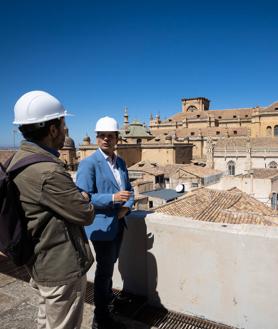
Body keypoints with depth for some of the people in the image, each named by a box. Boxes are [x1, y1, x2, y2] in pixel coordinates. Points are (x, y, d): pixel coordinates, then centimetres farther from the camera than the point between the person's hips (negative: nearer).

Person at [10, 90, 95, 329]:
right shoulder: (48, 171, -30)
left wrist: (76, 197, -4)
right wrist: (84, 200, 0)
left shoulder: (18, 159, 1)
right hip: (62, 268, -9)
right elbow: (86, 215, -20)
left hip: (40, 263, 9)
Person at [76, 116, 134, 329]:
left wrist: (126, 206, -8)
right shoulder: (88, 163, -16)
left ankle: (108, 296, 49)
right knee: (104, 269, 6)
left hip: (118, 223, 7)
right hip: (102, 225, -7)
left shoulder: (121, 162, 6)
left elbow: (128, 188, 11)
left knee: (110, 265, 25)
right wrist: (112, 198, -29)